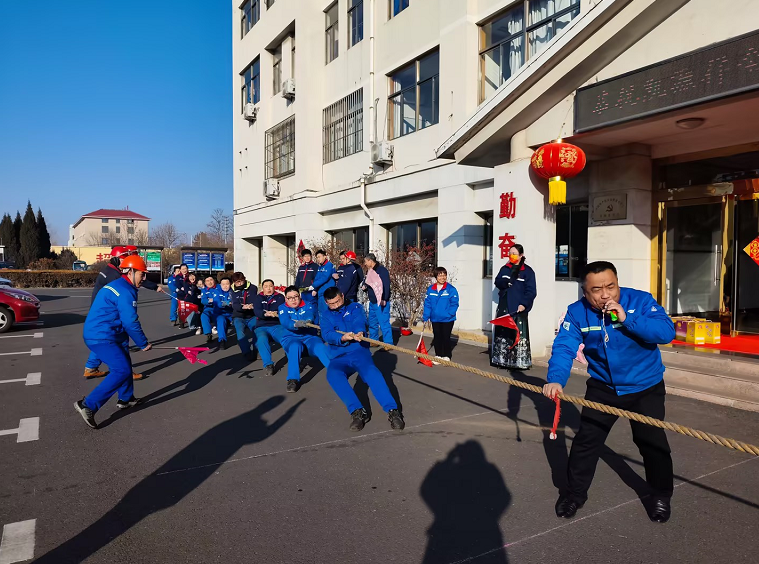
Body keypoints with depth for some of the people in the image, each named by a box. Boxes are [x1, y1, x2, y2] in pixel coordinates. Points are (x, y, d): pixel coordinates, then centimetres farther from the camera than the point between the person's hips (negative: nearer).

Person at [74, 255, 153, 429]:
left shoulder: (117, 286, 15)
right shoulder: (125, 291, -18)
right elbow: (131, 323, -19)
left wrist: (123, 340, 18)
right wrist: (144, 343, -7)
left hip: (97, 333, 11)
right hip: (101, 337, -11)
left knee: (124, 363, 20)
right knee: (122, 370, -14)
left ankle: (125, 399, 34)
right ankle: (88, 405, -12)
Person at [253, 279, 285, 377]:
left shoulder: (280, 297, 16)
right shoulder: (258, 298, 17)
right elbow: (257, 312, -3)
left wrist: (271, 313, -25)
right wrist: (266, 314, -27)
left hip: (277, 326, 0)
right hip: (261, 327, 0)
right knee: (262, 339, -35)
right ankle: (268, 364, -38)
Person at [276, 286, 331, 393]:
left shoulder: (308, 305, 8)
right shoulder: (283, 308, 6)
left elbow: (310, 314, -16)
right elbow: (285, 322, -15)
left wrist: (307, 321, -42)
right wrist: (295, 324, -39)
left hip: (309, 336, 1)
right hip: (290, 338, -1)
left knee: (320, 346, -31)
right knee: (295, 346, -36)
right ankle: (293, 379, -38)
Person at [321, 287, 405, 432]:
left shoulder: (355, 307, 12)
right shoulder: (327, 316, 18)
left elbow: (359, 321, -11)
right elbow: (326, 334, -3)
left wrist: (360, 332, -36)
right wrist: (342, 338, -25)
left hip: (359, 351, -2)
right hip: (339, 358, 2)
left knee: (371, 371, -34)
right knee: (333, 374, -33)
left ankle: (392, 410, -40)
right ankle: (357, 411, -36)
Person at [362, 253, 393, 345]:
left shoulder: (382, 270, -13)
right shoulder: (370, 271, 14)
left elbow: (386, 285, -19)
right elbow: (366, 282, 26)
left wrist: (384, 299, -24)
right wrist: (365, 286, 3)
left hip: (381, 303, -9)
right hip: (372, 302, 9)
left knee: (384, 323, -8)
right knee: (372, 323, 17)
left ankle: (388, 343, -3)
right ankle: (374, 340, 30)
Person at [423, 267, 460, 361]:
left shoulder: (451, 289, -10)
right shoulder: (430, 289, 0)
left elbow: (454, 303, -11)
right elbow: (427, 304, 3)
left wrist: (449, 314, -20)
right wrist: (426, 316, -2)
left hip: (447, 319, -3)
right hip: (435, 319, 3)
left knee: (446, 337, 6)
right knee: (437, 337, 13)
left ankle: (446, 356, 20)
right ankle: (438, 355, 26)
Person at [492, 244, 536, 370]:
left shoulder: (527, 271, -2)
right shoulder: (504, 268, 13)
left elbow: (531, 291, -7)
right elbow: (498, 282, 5)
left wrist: (524, 304, -19)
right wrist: (506, 282, -16)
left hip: (518, 308, -5)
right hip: (504, 306, 5)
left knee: (518, 335, -7)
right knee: (502, 333, 7)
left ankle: (520, 362, -1)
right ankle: (502, 359, 16)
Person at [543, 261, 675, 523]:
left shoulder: (640, 300, -20)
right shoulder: (577, 312, -16)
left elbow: (667, 332, -29)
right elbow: (564, 347, -24)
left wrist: (627, 319, -40)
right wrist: (555, 379, -41)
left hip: (645, 387, -1)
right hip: (603, 387, 2)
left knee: (652, 441, 2)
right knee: (585, 440, 3)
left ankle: (661, 495, 31)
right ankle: (575, 492, 24)